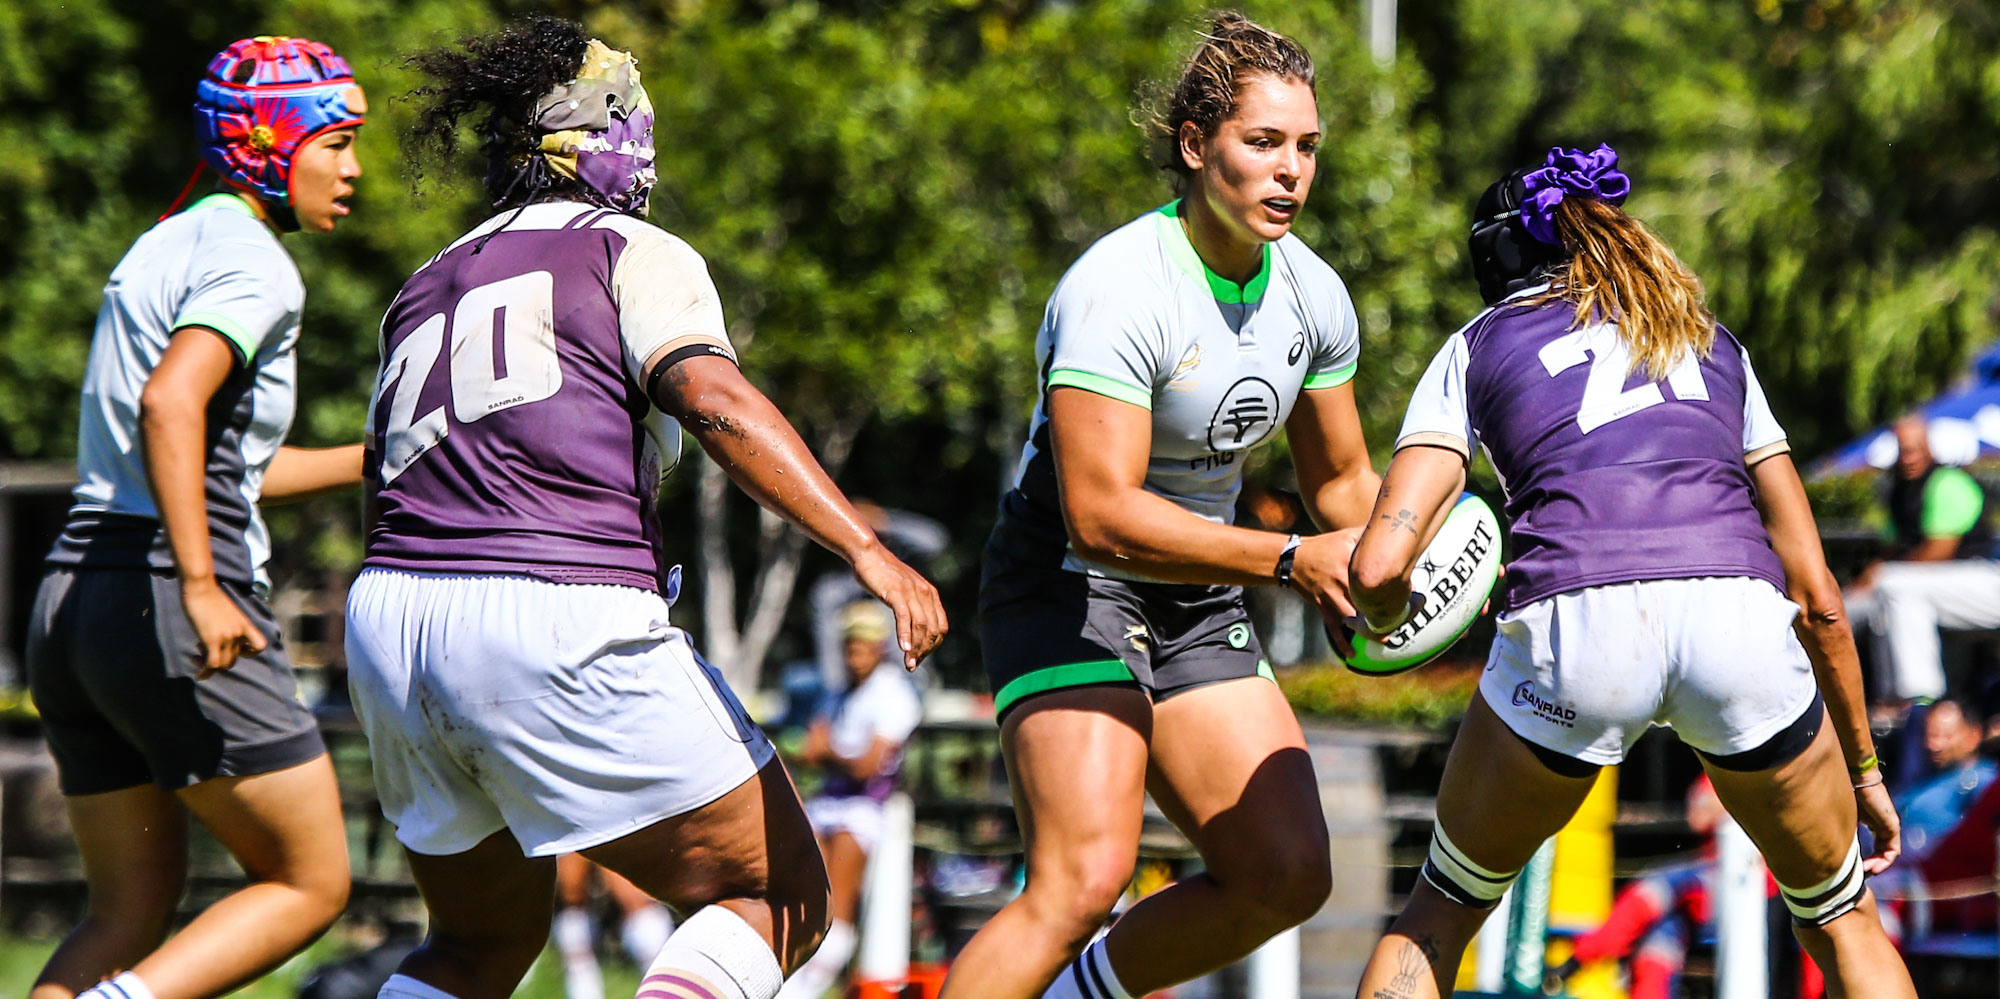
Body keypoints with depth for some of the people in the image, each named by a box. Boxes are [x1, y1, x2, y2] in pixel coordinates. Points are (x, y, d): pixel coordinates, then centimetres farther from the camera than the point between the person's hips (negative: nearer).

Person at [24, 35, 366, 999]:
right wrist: (201, 588, -33)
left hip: (73, 598, 9)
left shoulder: (164, 248, 21)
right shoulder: (252, 262, -9)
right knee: (310, 884, 3)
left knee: (131, 911, 14)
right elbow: (170, 406, -27)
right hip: (164, 604, -9)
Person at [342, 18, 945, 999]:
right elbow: (714, 401, -13)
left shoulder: (425, 290, 23)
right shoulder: (636, 254, 4)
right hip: (565, 625, -6)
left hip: (386, 625, 7)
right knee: (779, 898, 4)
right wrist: (867, 550, -21)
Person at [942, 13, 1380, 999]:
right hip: (1069, 586, -7)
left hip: (1198, 604, 8)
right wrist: (1290, 559, -28)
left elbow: (1341, 482, 14)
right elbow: (1100, 515, -30)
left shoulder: (1313, 296, 0)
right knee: (1084, 878, -24)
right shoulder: (1118, 289, -24)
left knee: (1289, 873, -4)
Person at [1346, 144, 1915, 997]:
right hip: (1738, 620, 2)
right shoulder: (1711, 343, 32)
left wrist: (1380, 616, 34)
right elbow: (1814, 592, 28)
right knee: (1838, 916, 25)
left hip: (1576, 630, -2)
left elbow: (1381, 564, 10)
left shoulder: (1475, 347, 24)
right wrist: (1862, 765, 38)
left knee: (1441, 911, 23)